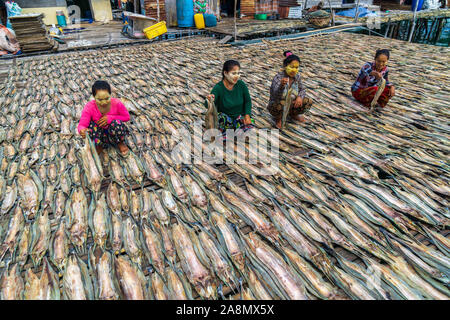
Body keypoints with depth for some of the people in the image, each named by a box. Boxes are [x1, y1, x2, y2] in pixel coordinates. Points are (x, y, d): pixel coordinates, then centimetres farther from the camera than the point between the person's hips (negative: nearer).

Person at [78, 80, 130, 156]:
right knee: (91, 125, -31)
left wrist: (110, 118, -23)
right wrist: (82, 131, -53)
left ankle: (120, 143, 1)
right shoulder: (89, 107, -21)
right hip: (99, 135, 1)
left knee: (117, 123, -33)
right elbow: (82, 125, -25)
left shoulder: (116, 103, -21)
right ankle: (98, 147, -1)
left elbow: (127, 117, -6)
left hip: (113, 133, 0)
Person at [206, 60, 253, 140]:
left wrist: (247, 115, -10)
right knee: (221, 117, -36)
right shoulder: (218, 88, -18)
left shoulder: (241, 84, -10)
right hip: (226, 118, -2)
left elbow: (248, 101, 3)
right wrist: (210, 100, -52)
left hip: (241, 116, 2)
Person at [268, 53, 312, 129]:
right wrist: (281, 86, -57)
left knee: (308, 102, -10)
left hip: (290, 104, 6)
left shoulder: (297, 76, -6)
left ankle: (293, 114, 18)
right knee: (282, 104, -39)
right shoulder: (278, 77, -23)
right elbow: (276, 95, -36)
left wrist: (300, 97, -15)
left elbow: (302, 89, 8)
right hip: (276, 105, -5)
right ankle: (278, 118, -3)